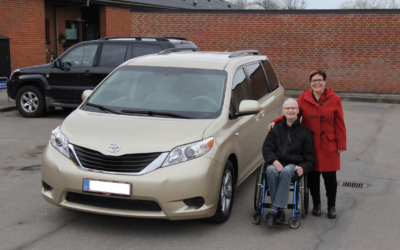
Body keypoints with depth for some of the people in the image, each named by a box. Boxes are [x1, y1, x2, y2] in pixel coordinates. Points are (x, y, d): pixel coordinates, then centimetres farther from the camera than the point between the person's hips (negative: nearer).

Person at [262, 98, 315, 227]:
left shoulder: (304, 132, 12)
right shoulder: (276, 129, 17)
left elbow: (309, 156, 10)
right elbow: (266, 148, 7)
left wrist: (303, 168, -12)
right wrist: (274, 161, -14)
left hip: (294, 164, -1)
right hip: (276, 162, 2)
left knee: (286, 172, -38)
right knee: (271, 171, -35)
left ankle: (274, 209, -38)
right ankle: (280, 210, -32)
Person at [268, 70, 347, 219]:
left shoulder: (334, 100, -1)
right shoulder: (304, 98, 2)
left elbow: (339, 124, 1)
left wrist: (341, 144, -1)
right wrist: (276, 122, -7)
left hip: (328, 146, -1)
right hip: (309, 145, 1)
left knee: (330, 177, 4)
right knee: (312, 176, 8)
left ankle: (331, 206, 23)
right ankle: (316, 204, 28)